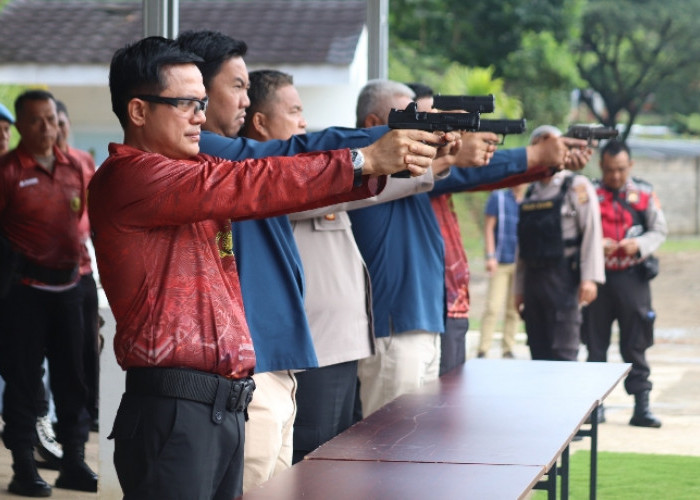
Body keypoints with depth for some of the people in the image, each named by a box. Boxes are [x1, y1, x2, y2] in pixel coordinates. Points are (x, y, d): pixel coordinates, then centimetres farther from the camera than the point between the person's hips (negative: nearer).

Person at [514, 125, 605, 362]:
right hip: (533, 278, 6)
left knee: (563, 353, -10)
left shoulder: (577, 187, 0)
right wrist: (519, 288, 16)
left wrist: (590, 278, -17)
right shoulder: (530, 194, 19)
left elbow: (591, 233, -8)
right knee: (539, 353, 7)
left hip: (563, 278, -6)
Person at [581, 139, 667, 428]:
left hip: (632, 277, 0)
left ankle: (641, 407, 5)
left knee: (636, 344, 2)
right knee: (595, 344, 6)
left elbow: (660, 231, 8)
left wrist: (639, 245, -11)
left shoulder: (644, 194, 6)